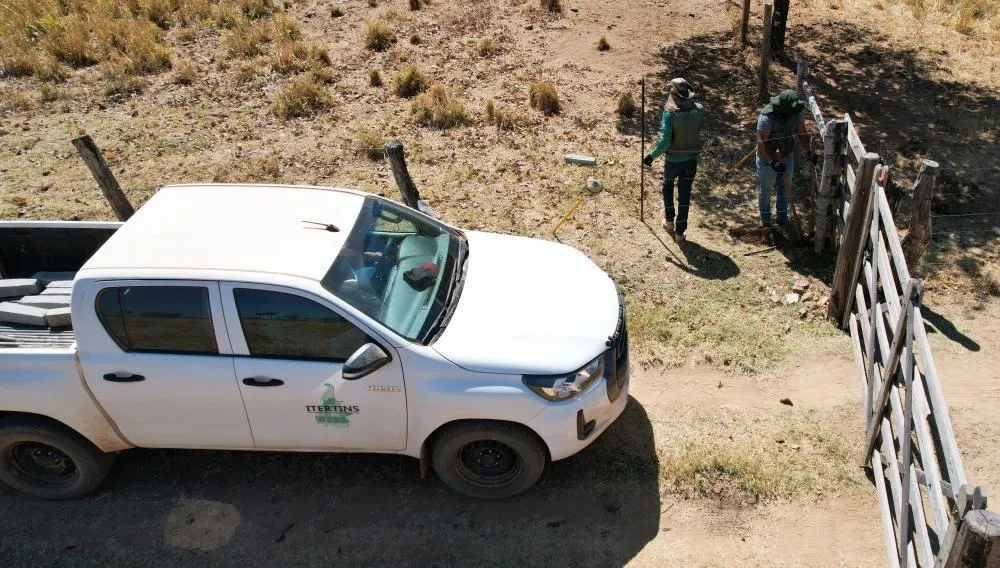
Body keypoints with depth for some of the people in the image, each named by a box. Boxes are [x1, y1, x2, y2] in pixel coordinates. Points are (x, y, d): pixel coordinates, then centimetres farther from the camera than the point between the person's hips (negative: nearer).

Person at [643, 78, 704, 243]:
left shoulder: (670, 113, -20)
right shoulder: (699, 110, -8)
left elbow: (665, 141, -23)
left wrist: (652, 155, -12)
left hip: (674, 160, -3)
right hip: (692, 160, 3)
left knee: (667, 186, 26)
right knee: (684, 195, 12)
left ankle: (669, 221, 36)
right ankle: (680, 232, 17)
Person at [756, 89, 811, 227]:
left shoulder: (796, 113, -16)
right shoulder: (767, 117, -33)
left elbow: (801, 133, -4)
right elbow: (761, 142, -32)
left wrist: (807, 151, -16)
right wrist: (773, 162, -39)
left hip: (787, 157, 5)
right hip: (767, 159, -5)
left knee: (785, 188, 18)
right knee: (766, 190, 15)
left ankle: (782, 216, 39)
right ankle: (765, 219, 35)